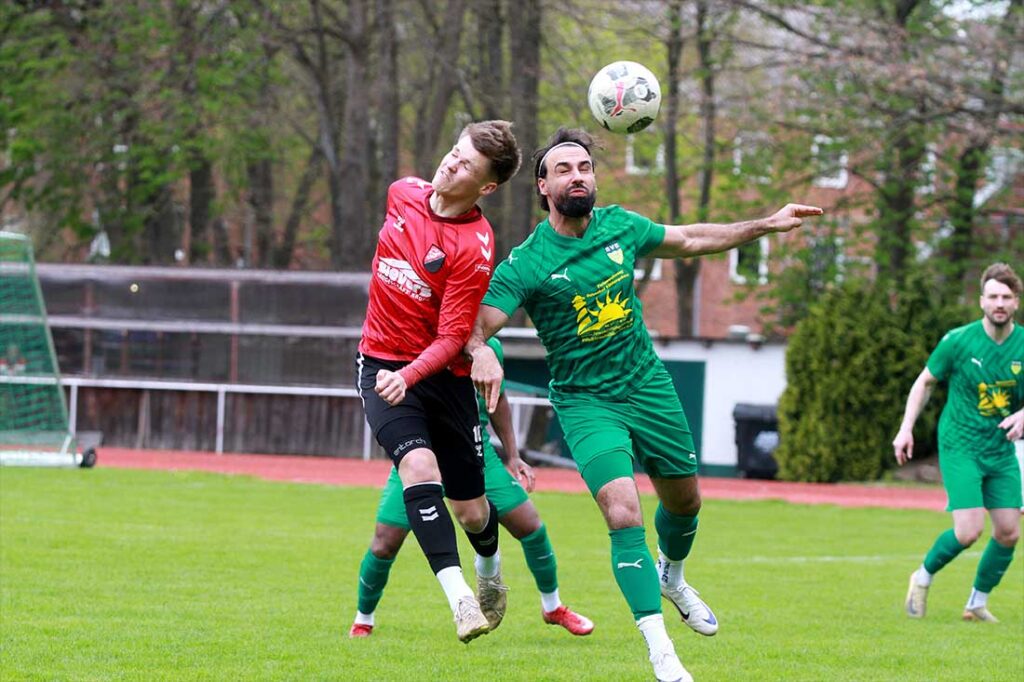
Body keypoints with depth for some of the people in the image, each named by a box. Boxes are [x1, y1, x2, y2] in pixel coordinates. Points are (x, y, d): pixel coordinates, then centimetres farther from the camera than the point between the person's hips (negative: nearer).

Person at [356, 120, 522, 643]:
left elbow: (452, 339, -19)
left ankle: (490, 571, 42)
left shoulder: (475, 248, -18)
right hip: (382, 362, 3)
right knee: (418, 464, -24)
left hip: (442, 372, -3)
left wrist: (408, 375, -35)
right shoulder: (403, 194, -1)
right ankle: (458, 599, -31)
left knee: (471, 512, 4)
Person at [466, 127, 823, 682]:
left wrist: (768, 225, 15)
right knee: (623, 514, -22)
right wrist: (482, 352, -46)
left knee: (684, 500, 18)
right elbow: (475, 324, -22)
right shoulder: (527, 263, -16)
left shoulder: (619, 226, -2)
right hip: (585, 402, -5)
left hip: (647, 385, 5)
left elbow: (689, 240, 14)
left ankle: (671, 576, 53)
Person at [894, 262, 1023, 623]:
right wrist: (906, 429, -2)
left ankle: (977, 602, 19)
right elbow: (925, 381, 3)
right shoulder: (958, 341, -11)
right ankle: (923, 577, 12)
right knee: (969, 531, -15)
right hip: (960, 447, -4)